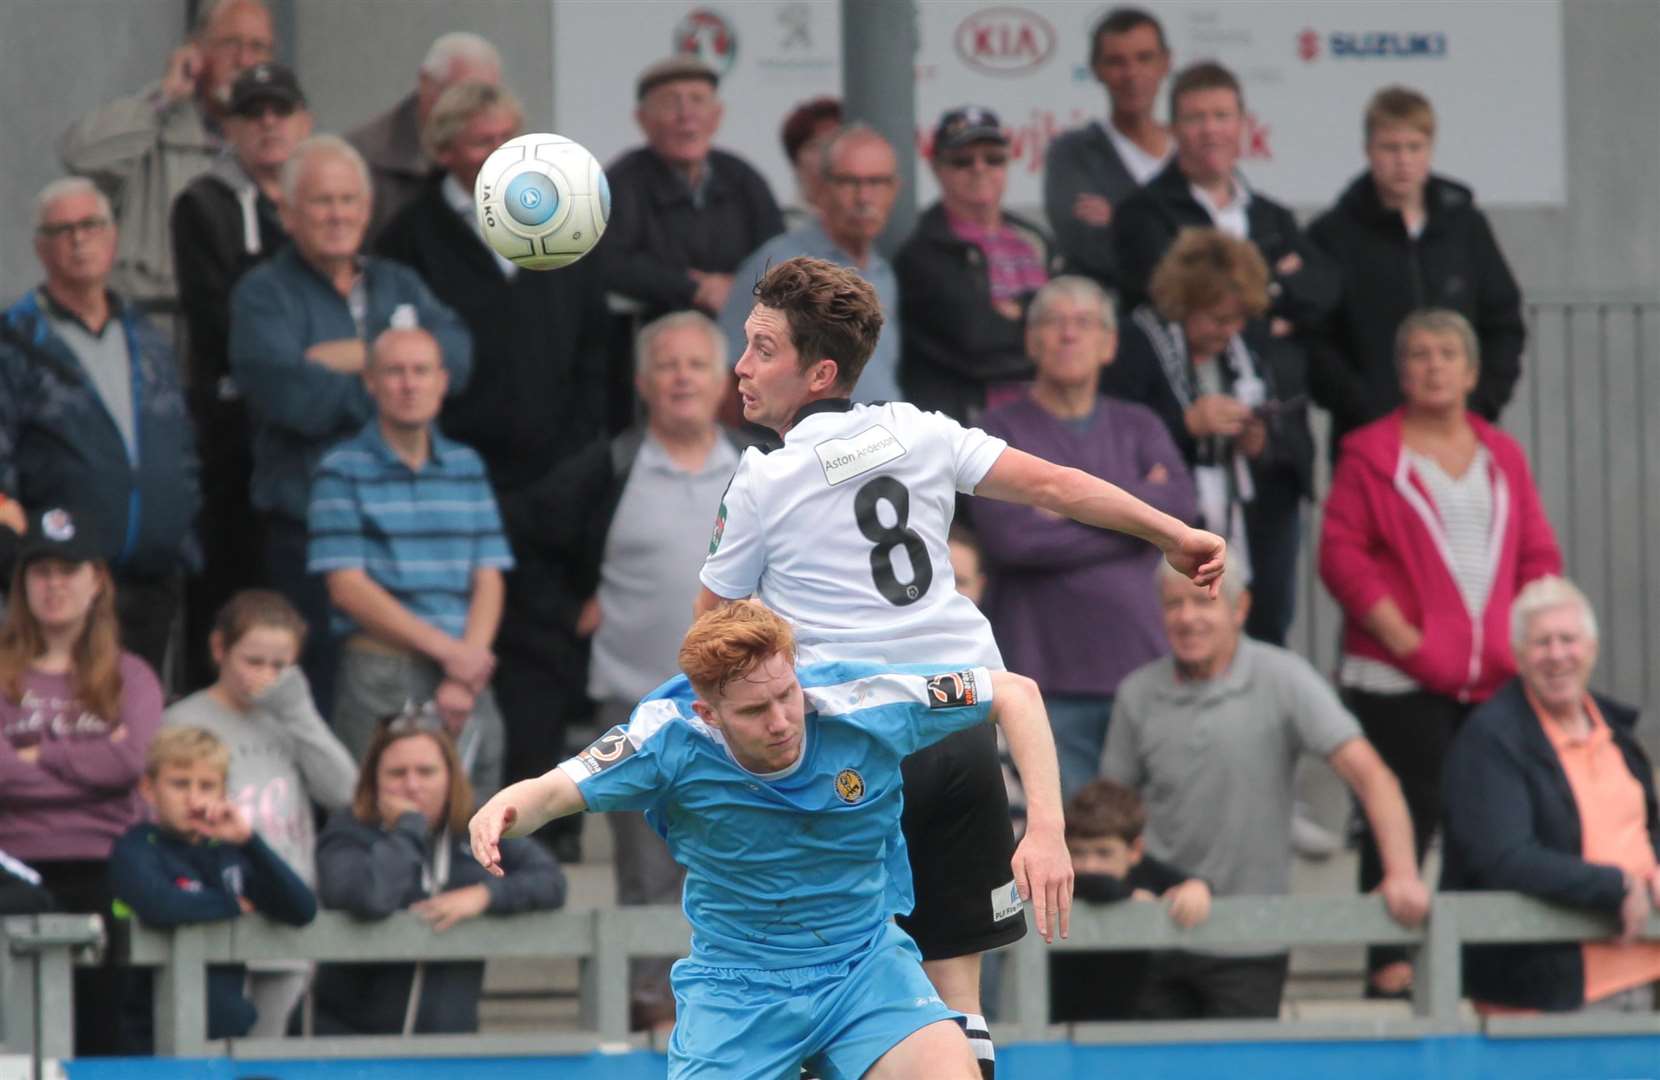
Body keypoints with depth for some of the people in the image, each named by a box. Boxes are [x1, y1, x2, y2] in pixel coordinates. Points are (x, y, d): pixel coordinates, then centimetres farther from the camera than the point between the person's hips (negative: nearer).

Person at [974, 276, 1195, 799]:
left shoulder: (1137, 427, 15)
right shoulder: (1002, 430, 4)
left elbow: (1179, 506, -4)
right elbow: (1007, 535, -13)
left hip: (1140, 668, 3)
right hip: (1049, 682, -3)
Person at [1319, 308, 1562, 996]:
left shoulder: (1502, 456, 15)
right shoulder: (1370, 454, 2)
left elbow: (1540, 554, 16)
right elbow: (1341, 552, -5)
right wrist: (1397, 633, -13)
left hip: (1496, 675, 4)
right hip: (1402, 678, -4)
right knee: (1406, 814, -6)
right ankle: (1389, 958, 0)